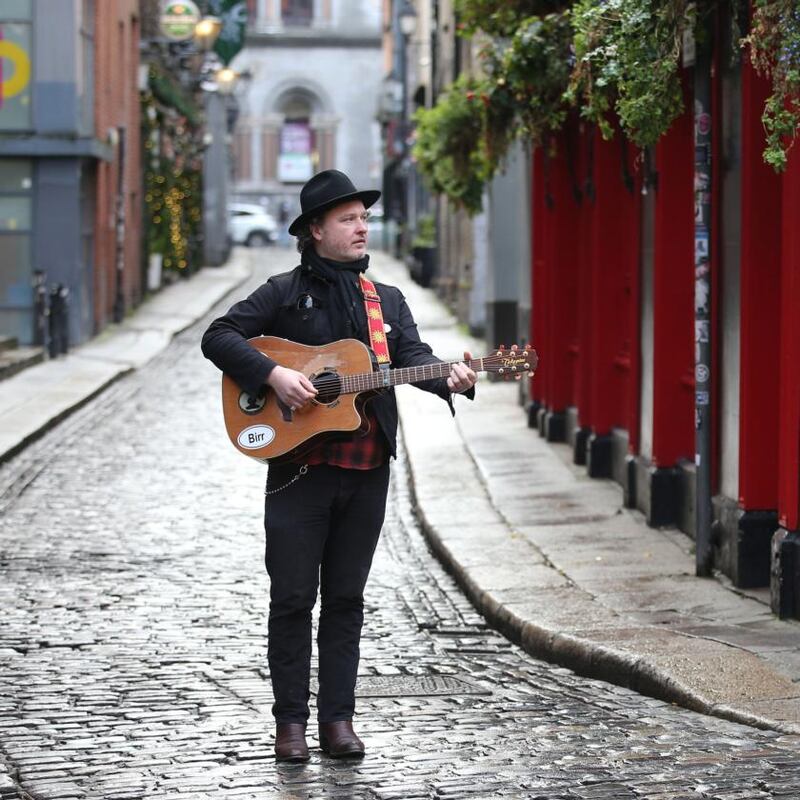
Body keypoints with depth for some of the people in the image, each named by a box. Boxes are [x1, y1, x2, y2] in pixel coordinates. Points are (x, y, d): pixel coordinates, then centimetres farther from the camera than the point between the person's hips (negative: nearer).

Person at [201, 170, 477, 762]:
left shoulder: (388, 301, 14)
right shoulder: (285, 293, 2)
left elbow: (413, 355, -1)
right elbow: (218, 337, -4)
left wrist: (450, 379, -22)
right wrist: (273, 374, -17)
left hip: (367, 470, 4)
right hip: (299, 466, -3)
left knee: (346, 598, 7)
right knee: (293, 597, 0)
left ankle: (338, 718, 12)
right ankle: (291, 721, 8)